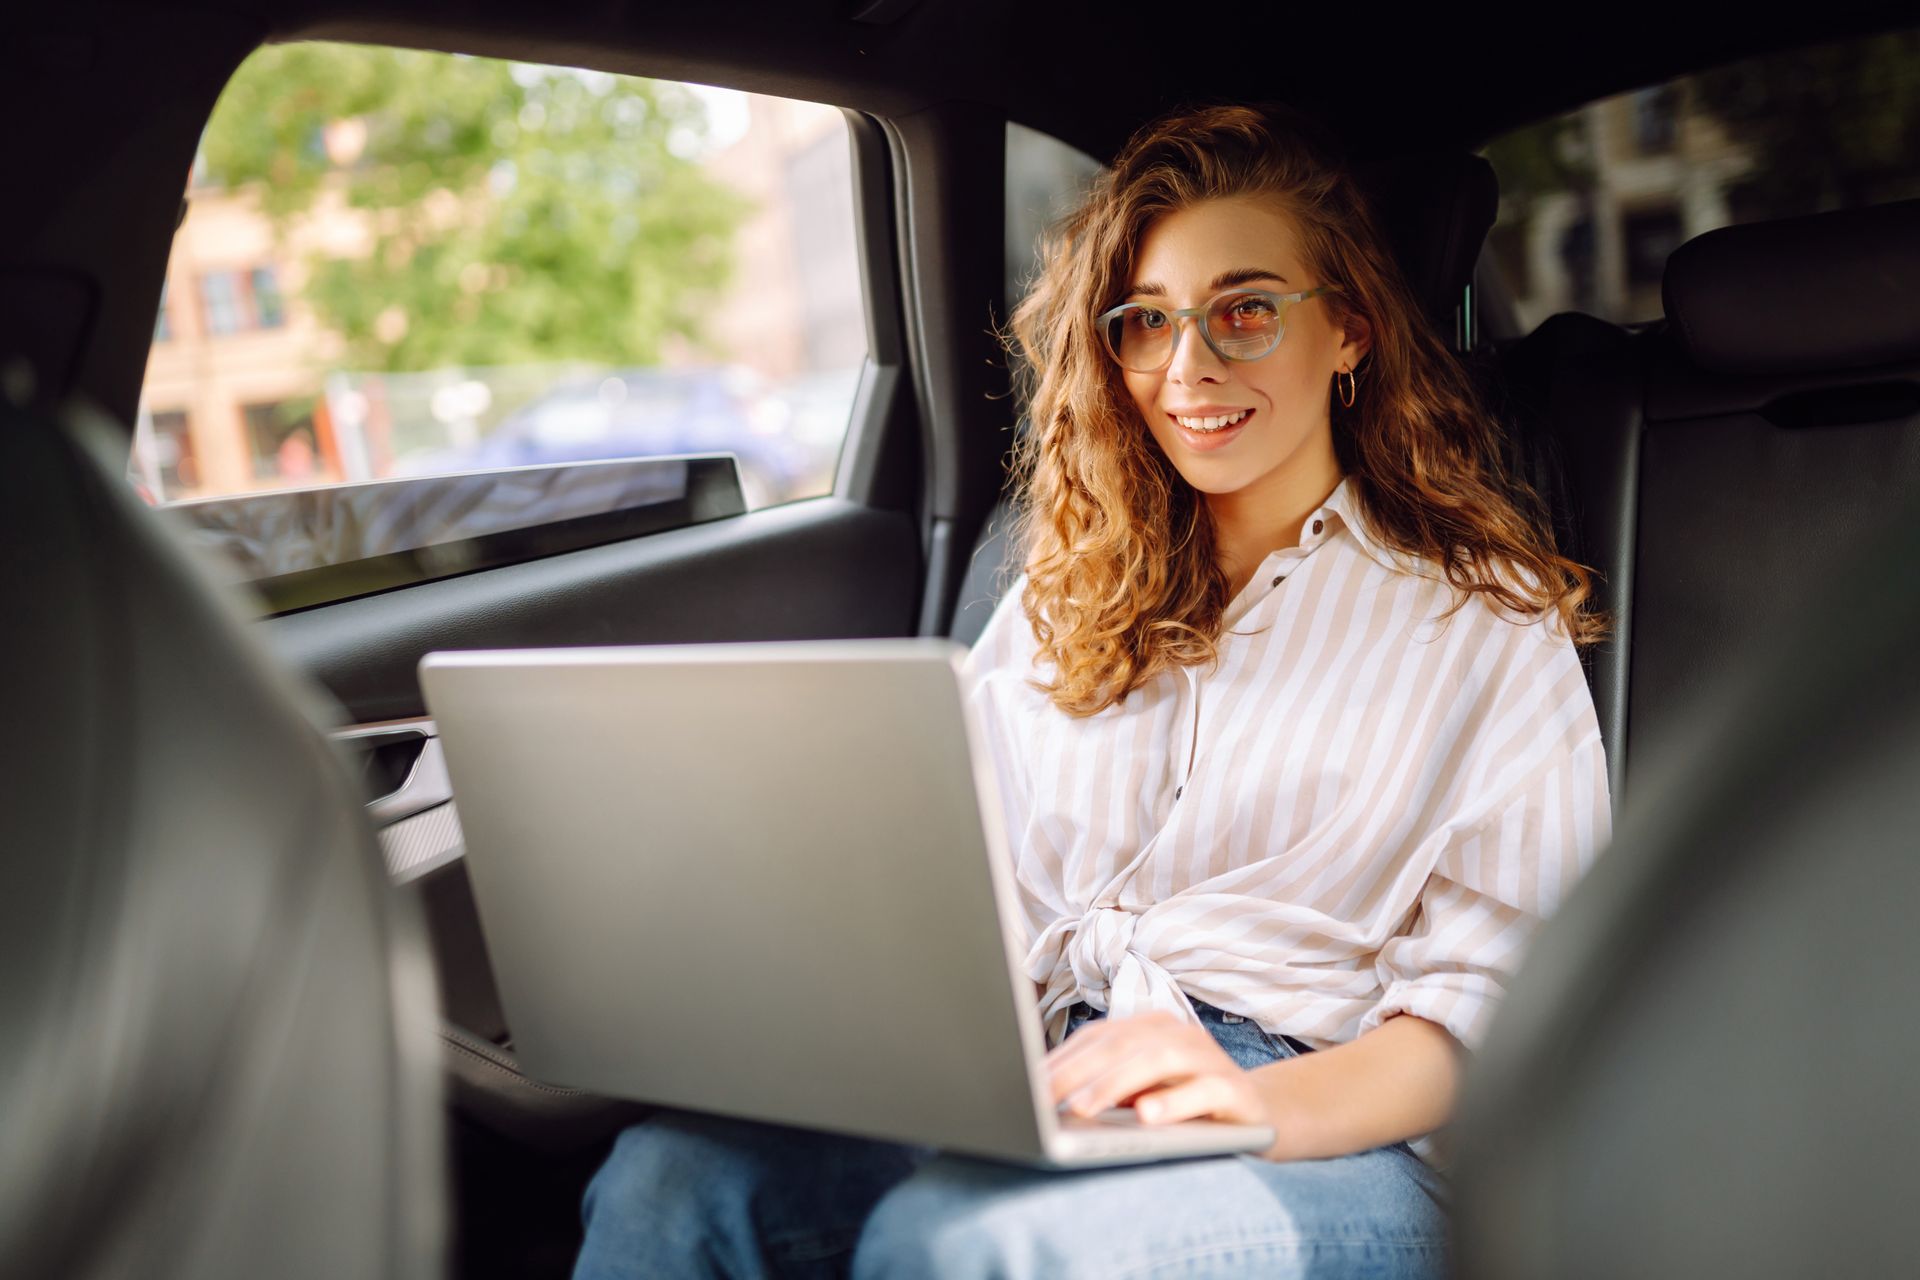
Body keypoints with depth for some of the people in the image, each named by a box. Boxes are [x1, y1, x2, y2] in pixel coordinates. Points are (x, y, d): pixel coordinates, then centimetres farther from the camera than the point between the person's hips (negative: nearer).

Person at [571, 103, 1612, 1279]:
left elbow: (1497, 1001, -3)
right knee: (674, 1171, -27)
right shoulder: (1054, 608, 20)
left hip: (1344, 1145, -3)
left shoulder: (1486, 621, 5)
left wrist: (1267, 1103, -23)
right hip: (1044, 1090, 4)